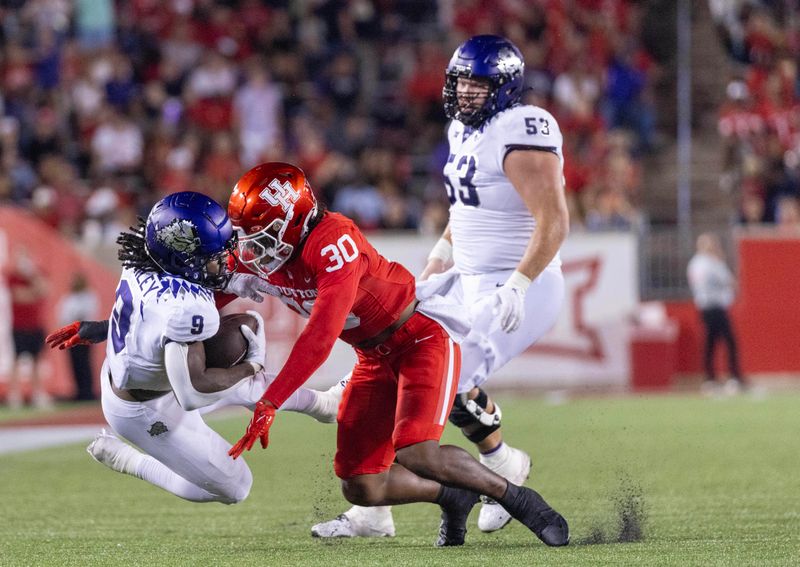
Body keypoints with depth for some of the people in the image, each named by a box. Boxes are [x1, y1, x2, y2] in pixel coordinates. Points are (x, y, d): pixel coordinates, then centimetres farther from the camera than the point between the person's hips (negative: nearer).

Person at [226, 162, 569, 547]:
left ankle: (516, 498, -7)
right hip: (375, 358, 8)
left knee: (416, 454, -28)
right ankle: (453, 497, 23)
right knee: (361, 489, -2)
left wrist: (268, 404, -39)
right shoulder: (256, 254, -6)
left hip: (421, 338, -8)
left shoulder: (332, 241, -31)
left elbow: (320, 339, -37)